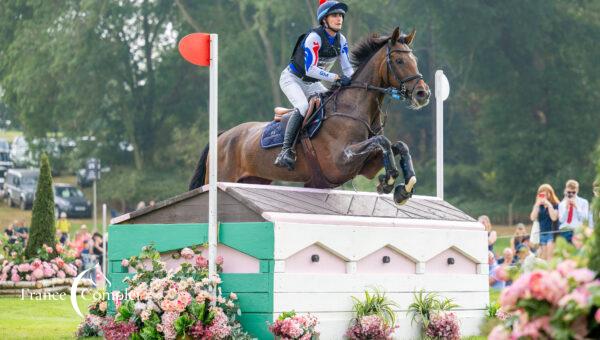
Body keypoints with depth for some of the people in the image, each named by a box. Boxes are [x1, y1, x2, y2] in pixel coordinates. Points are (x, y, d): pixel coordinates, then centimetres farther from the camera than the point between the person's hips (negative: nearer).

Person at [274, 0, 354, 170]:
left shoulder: (341, 40, -3)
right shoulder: (314, 37, -25)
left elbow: (348, 68, -1)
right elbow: (310, 69, -32)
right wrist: (337, 78, -36)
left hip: (312, 84, 8)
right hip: (292, 79, -8)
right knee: (303, 106, -33)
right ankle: (286, 151, -34)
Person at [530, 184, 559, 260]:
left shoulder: (555, 205, -3)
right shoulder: (538, 205, 10)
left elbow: (554, 218, -15)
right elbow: (533, 218, -1)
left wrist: (549, 205, -15)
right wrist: (537, 205, -7)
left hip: (552, 233, -5)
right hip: (542, 233, 5)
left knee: (550, 257, -14)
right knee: (543, 259, 4)